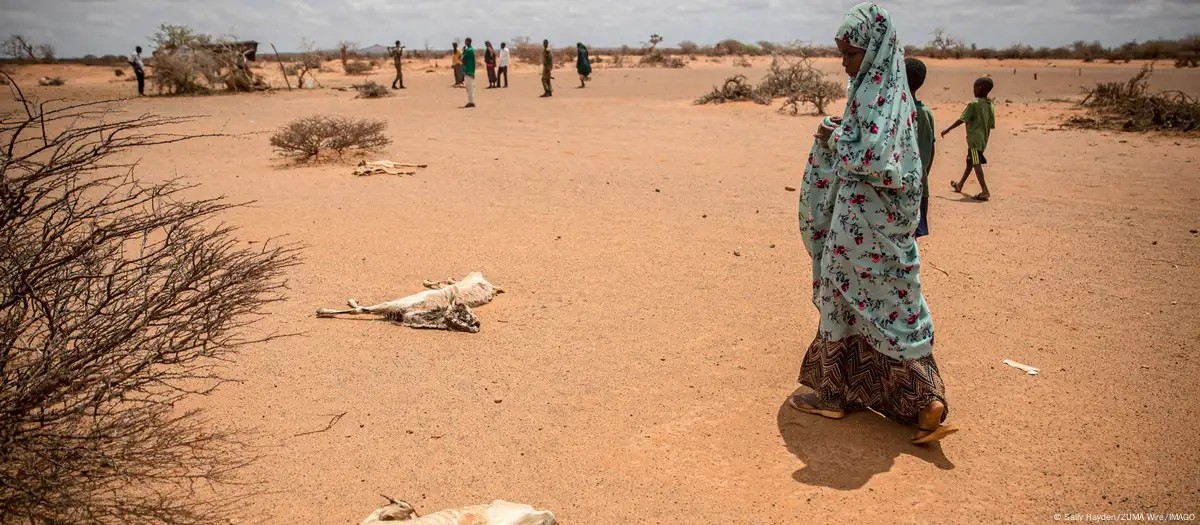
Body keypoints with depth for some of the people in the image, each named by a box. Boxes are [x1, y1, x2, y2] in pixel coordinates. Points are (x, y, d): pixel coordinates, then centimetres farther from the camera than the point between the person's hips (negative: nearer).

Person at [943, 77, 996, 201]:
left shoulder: (973, 104, -11)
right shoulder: (990, 107, 9)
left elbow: (962, 120, -12)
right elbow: (991, 126, 11)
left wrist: (948, 130, -4)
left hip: (974, 139, -8)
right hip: (983, 140, 8)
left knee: (976, 164, -12)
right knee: (970, 162, 22)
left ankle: (985, 191, -20)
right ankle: (960, 185, 37)